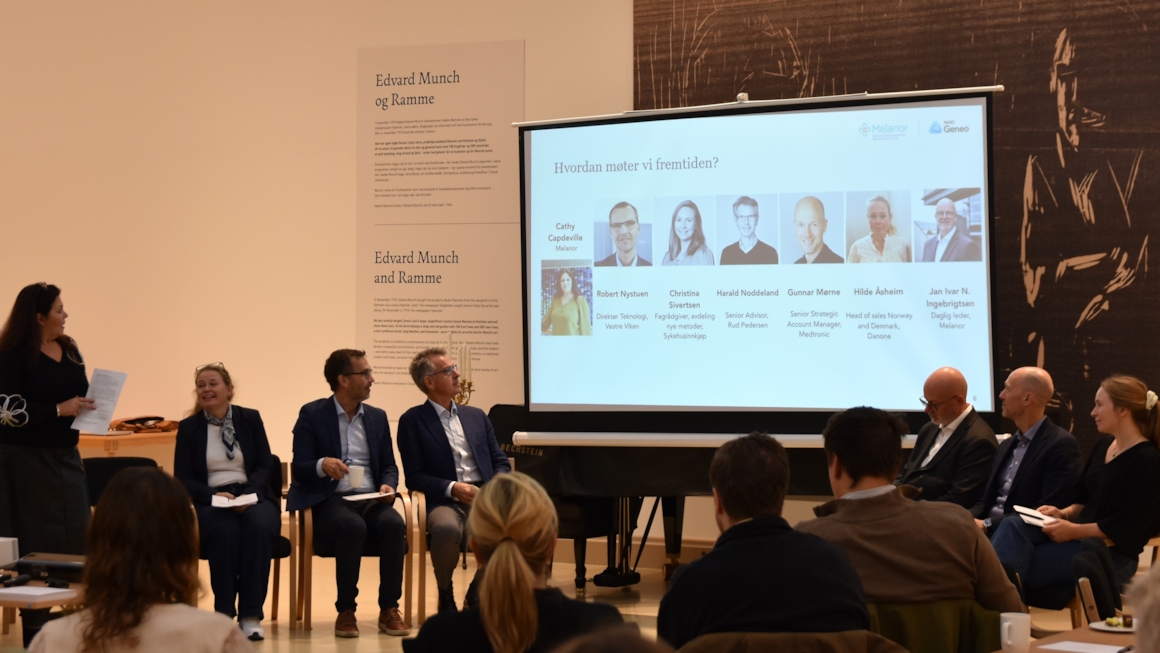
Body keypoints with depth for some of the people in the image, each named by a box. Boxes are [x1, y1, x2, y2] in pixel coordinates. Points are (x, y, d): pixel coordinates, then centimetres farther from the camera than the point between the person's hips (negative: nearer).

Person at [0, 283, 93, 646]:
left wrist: (88, 406, -1)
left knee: (77, 535, 3)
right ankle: (34, 627, 7)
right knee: (35, 543, -2)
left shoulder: (69, 350, 10)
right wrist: (58, 410, -20)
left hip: (66, 454, 7)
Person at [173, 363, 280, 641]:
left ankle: (251, 615, -31)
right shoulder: (188, 427, 7)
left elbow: (265, 465, 4)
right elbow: (183, 479, 2)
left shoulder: (250, 418, 9)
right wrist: (213, 495, -17)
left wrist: (248, 494, -16)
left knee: (260, 526, -35)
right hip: (210, 501, -1)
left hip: (251, 496, 1)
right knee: (225, 530, -37)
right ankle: (225, 612, -26)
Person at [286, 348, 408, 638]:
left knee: (394, 524, -30)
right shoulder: (312, 415, 2)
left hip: (371, 500, 4)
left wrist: (388, 485, -8)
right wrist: (322, 465, -27)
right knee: (353, 527, -37)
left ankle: (389, 609, -19)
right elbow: (299, 468, -4)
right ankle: (345, 610, -22)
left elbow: (389, 465, 16)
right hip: (330, 501, -4)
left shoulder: (377, 417, 16)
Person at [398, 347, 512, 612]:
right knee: (447, 528, -40)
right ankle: (445, 597, -10)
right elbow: (414, 477, -2)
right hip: (444, 502, -4)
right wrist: (452, 488, -17)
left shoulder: (476, 416, 21)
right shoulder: (413, 420, 5)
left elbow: (501, 462, 17)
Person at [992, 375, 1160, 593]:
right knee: (1012, 527, -23)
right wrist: (1064, 513, 2)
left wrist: (1075, 531, -18)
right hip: (1081, 536, 8)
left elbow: (1128, 526, -17)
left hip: (1112, 554, -8)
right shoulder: (1102, 447, 16)